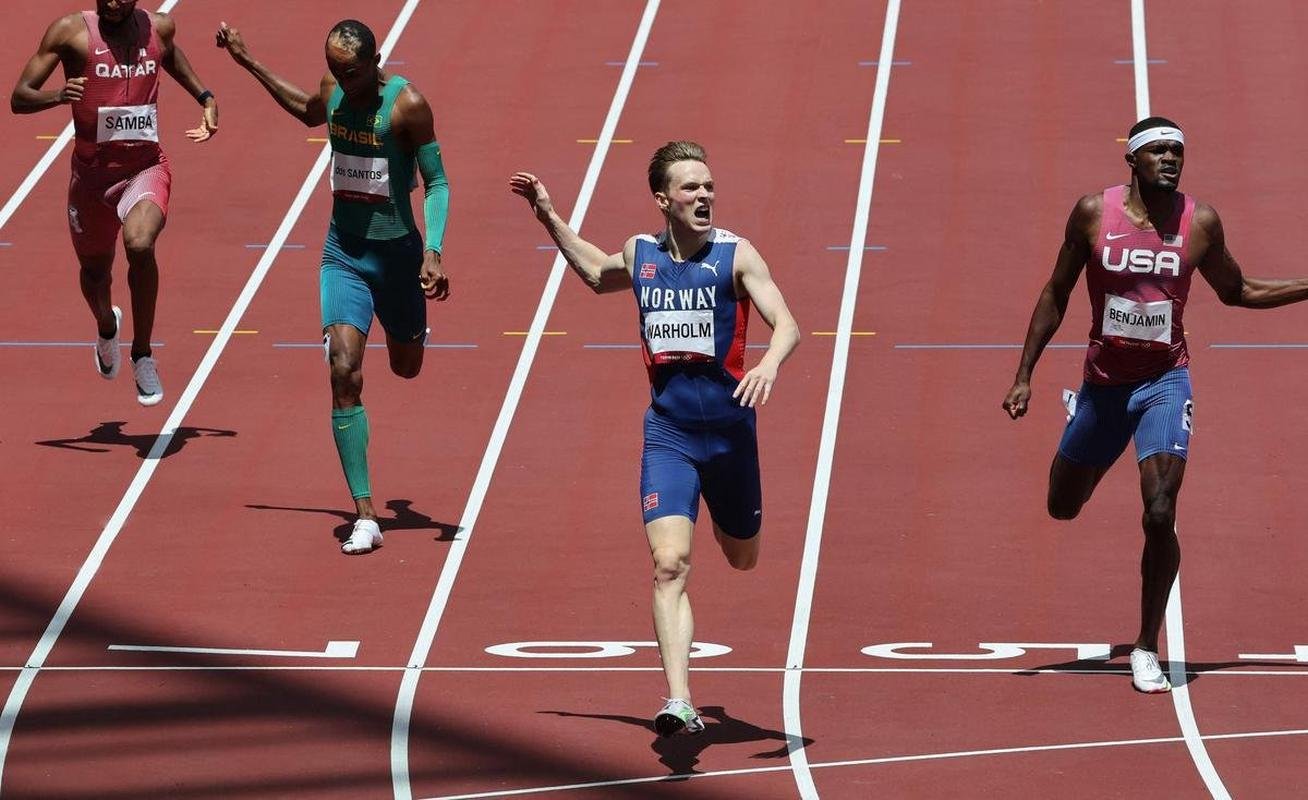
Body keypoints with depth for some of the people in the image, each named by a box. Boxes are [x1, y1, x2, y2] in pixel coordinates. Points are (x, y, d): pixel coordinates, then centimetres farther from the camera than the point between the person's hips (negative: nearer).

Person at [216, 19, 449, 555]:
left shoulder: (407, 105, -16)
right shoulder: (333, 91, -1)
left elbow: (436, 182, -13)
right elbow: (308, 112, 24)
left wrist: (433, 252, -25)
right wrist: (249, 63, 26)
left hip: (395, 253, -3)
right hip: (342, 254, 3)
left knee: (406, 368, 19)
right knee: (345, 375, -15)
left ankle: (413, 326, 62)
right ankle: (365, 517, -17)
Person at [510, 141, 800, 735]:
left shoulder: (736, 255, -7)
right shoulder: (640, 254, 4)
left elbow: (787, 324, -17)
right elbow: (598, 274, 29)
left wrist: (769, 365, -37)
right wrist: (550, 219, 24)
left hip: (729, 431, -1)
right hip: (667, 433, 1)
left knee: (742, 558, 20)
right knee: (670, 565, -16)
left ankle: (726, 521, 60)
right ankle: (679, 703, -21)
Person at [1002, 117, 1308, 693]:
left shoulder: (1200, 223, -5)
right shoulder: (1094, 213, -8)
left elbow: (1236, 291, 12)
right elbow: (1056, 294, 2)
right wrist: (1024, 376, -1)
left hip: (1164, 381, -1)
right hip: (1104, 381, 1)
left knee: (1159, 515, -17)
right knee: (1063, 507, 16)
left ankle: (1147, 650, -3)